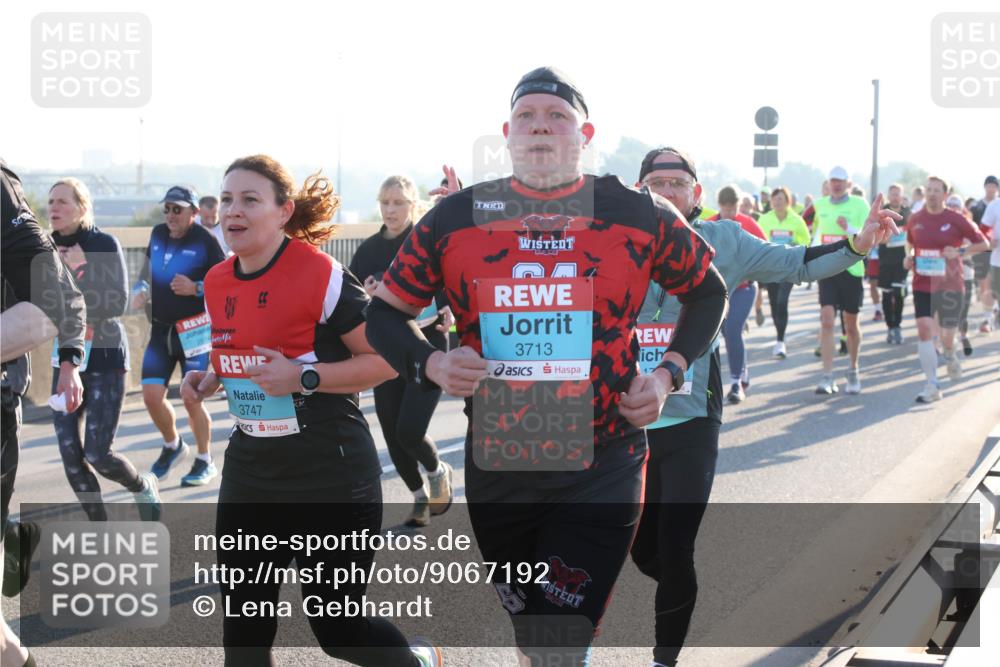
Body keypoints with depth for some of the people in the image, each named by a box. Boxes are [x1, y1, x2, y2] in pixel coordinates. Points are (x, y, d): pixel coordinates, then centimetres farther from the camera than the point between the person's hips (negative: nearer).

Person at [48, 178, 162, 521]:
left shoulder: (104, 244, -11)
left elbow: (118, 304, -18)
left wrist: (79, 271, -22)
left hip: (105, 360, -4)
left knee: (97, 454, -8)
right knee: (70, 454, 1)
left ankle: (143, 486, 24)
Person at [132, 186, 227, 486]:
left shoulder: (204, 240, -11)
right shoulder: (158, 235, 6)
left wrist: (196, 288, -23)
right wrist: (141, 290, 3)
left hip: (194, 331, -5)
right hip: (160, 329, 5)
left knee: (192, 400, -4)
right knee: (152, 396, -1)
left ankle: (205, 462, 14)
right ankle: (172, 445, 26)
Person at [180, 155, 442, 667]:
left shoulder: (319, 274, -15)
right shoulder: (217, 283, 6)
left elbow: (387, 359, -14)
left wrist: (304, 377, -23)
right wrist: (209, 379, 2)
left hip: (330, 481, -6)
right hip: (249, 477, 7)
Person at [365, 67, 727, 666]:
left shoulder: (640, 217, -3)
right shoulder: (455, 220, -1)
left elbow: (707, 291, 14)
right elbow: (386, 313, 9)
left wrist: (668, 374, 0)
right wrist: (431, 364, -11)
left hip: (602, 472, -2)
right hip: (497, 469, 2)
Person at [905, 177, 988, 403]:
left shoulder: (956, 220, -6)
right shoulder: (915, 219, 2)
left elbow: (983, 243, 0)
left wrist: (960, 251, -16)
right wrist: (909, 256, 1)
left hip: (950, 284, -2)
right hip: (922, 284, 2)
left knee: (947, 333, 6)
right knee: (924, 330, -12)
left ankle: (950, 356, 45)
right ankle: (932, 386, -9)